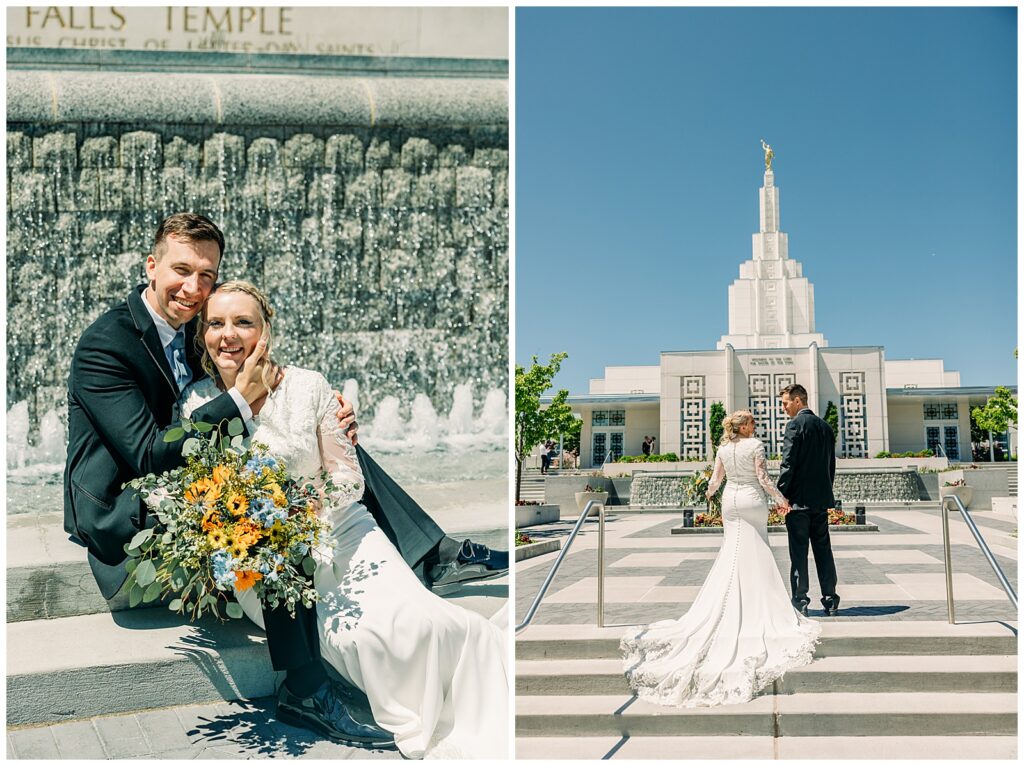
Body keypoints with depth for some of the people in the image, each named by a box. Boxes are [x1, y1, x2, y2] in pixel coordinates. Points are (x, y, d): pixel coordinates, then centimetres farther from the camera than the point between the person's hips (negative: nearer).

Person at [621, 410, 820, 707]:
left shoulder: (723, 448, 6)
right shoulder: (756, 445, -9)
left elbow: (715, 479, 10)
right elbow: (763, 478, -13)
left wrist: (709, 492, 31)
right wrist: (780, 499, -1)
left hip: (730, 499, 5)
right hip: (752, 500, -5)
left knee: (731, 553, 11)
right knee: (756, 555, 3)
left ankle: (728, 608, 12)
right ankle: (757, 607, 3)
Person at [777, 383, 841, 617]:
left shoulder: (795, 424, -11)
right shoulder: (825, 426, 12)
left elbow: (788, 462, -16)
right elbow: (831, 464, 16)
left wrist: (782, 493, -11)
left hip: (799, 499, -7)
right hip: (821, 499, 7)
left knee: (798, 551, -2)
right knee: (823, 549, 11)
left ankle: (800, 600, 0)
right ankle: (830, 599, 14)